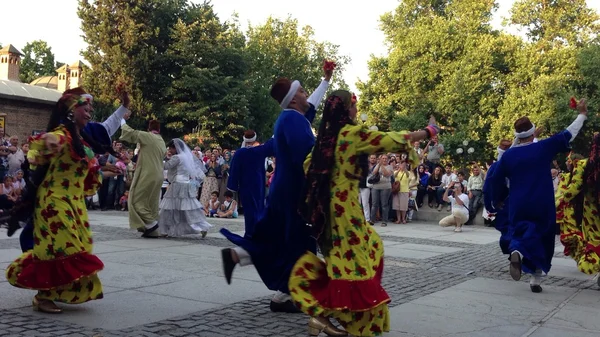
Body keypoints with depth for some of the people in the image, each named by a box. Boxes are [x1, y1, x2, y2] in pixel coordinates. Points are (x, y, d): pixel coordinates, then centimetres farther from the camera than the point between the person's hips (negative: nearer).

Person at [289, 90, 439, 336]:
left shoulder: (328, 134, 10)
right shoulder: (352, 133, -12)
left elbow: (309, 165, 15)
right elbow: (392, 140, -10)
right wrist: (429, 132, 2)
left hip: (328, 204, 9)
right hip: (344, 206, -9)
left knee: (372, 245, 19)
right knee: (349, 261, -3)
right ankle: (321, 315, -4)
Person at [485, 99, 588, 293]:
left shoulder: (508, 155, -2)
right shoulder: (544, 148, -6)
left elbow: (496, 179, 6)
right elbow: (568, 135, 6)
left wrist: (498, 200, 22)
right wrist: (582, 115, 21)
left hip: (518, 207, 0)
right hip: (543, 207, 0)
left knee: (518, 233, 10)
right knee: (541, 241, 12)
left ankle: (517, 251, -27)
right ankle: (535, 281, 11)